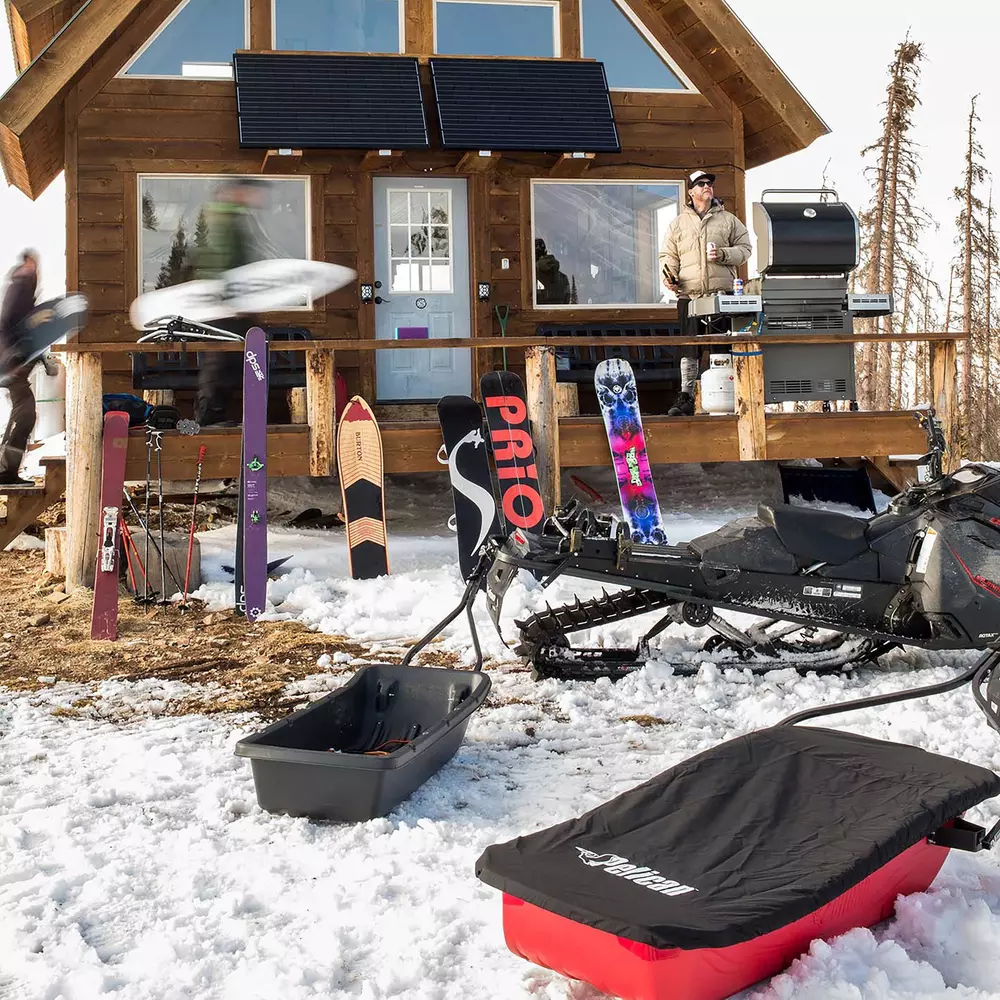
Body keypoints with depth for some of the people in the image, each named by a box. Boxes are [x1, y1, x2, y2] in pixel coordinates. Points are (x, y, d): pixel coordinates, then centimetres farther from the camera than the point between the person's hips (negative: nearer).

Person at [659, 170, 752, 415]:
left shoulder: (729, 220, 14)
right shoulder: (678, 223, 15)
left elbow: (745, 249, 11)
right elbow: (668, 254, 13)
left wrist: (723, 254, -8)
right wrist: (669, 276, -7)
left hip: (722, 294, 0)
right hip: (689, 295, 0)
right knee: (689, 348, -2)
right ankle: (686, 397, 2)